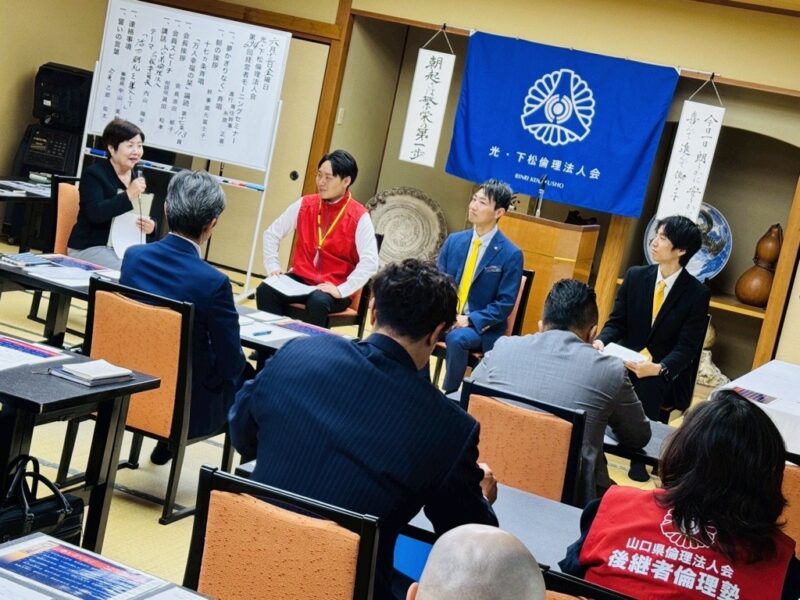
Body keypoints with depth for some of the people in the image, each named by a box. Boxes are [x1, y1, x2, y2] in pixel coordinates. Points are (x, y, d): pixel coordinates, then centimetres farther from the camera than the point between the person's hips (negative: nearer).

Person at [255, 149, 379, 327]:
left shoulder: (359, 217, -11)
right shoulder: (304, 205, 3)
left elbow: (370, 262, -18)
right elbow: (272, 233, 14)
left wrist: (342, 290, -24)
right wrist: (272, 267, 1)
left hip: (334, 288, -4)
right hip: (301, 279, 4)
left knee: (318, 302, -37)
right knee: (265, 291, -23)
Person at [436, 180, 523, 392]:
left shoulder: (510, 254, -9)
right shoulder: (454, 240, 6)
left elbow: (505, 304, -10)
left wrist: (470, 320, -20)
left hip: (481, 326, -4)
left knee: (456, 338, -35)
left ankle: (449, 397, -17)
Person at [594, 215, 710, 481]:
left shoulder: (697, 293, -7)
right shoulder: (635, 276, 4)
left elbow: (686, 347, -11)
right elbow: (617, 322, 5)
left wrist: (659, 369, -30)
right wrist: (601, 341, -18)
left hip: (666, 374, -3)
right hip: (626, 360, 3)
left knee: (649, 385, -33)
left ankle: (639, 461, -19)